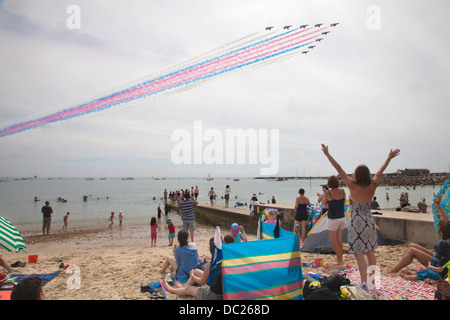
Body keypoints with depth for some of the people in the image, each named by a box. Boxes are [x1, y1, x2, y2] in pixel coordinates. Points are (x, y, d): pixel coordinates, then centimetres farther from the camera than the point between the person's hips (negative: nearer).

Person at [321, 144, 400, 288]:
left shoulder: (353, 186, -15)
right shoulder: (372, 186, -2)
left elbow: (339, 169, -14)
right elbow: (380, 171, 12)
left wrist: (327, 154, -10)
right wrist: (389, 158, 28)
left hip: (357, 222, -6)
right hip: (369, 221, 6)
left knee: (359, 255, 0)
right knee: (370, 254, 15)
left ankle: (364, 283, 1)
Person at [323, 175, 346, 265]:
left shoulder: (328, 193, -15)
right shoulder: (342, 191, -3)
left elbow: (325, 202, 4)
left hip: (333, 219, -6)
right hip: (342, 217, 6)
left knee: (333, 240, 4)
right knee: (339, 239, 17)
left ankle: (339, 260, 5)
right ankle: (340, 258, 26)